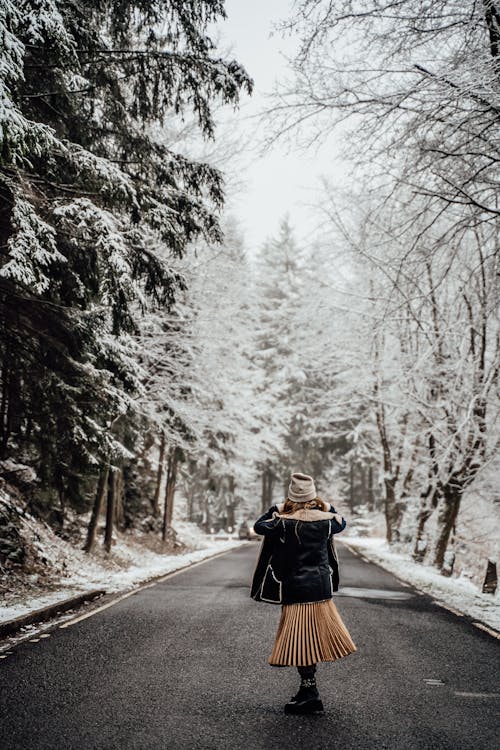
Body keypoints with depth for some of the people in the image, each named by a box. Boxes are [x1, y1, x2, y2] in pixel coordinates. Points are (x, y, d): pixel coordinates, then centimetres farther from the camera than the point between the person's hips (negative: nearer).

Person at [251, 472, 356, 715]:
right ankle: (308, 692, 25)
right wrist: (326, 506, 23)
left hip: (296, 588, -4)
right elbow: (341, 523, 19)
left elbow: (259, 526, 2)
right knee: (315, 636, 15)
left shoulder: (283, 523, -14)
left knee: (299, 639, 3)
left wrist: (276, 510, 10)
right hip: (322, 586, 5)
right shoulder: (325, 520, -3)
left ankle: (310, 693, 5)